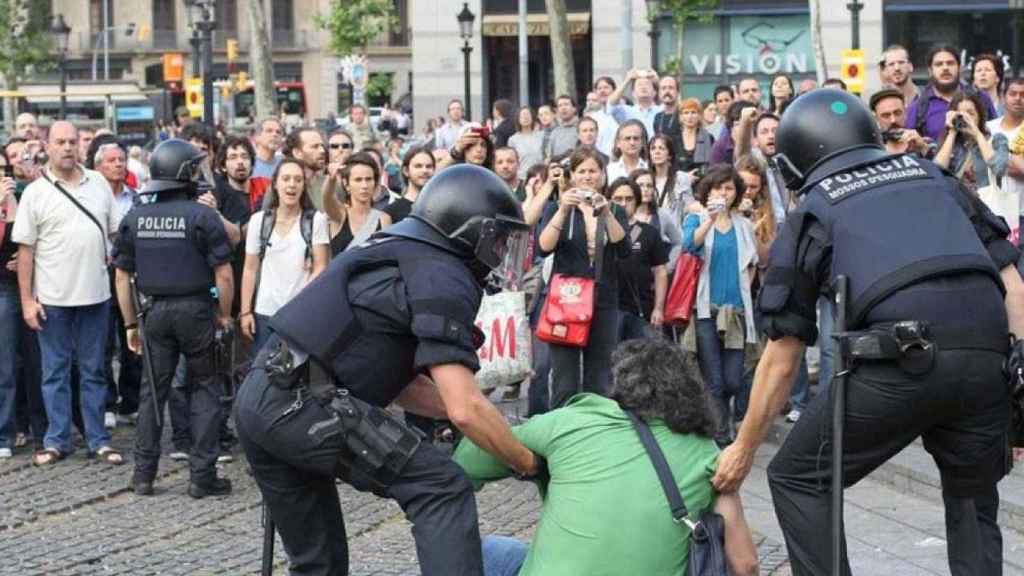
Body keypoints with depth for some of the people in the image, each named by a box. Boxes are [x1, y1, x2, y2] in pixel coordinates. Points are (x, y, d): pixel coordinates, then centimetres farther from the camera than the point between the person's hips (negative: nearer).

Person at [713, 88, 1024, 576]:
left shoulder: (811, 214, 18)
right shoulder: (933, 176, 27)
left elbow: (781, 359, 19)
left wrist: (743, 449, 28)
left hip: (902, 358, -4)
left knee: (798, 479, 16)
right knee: (973, 499, 26)